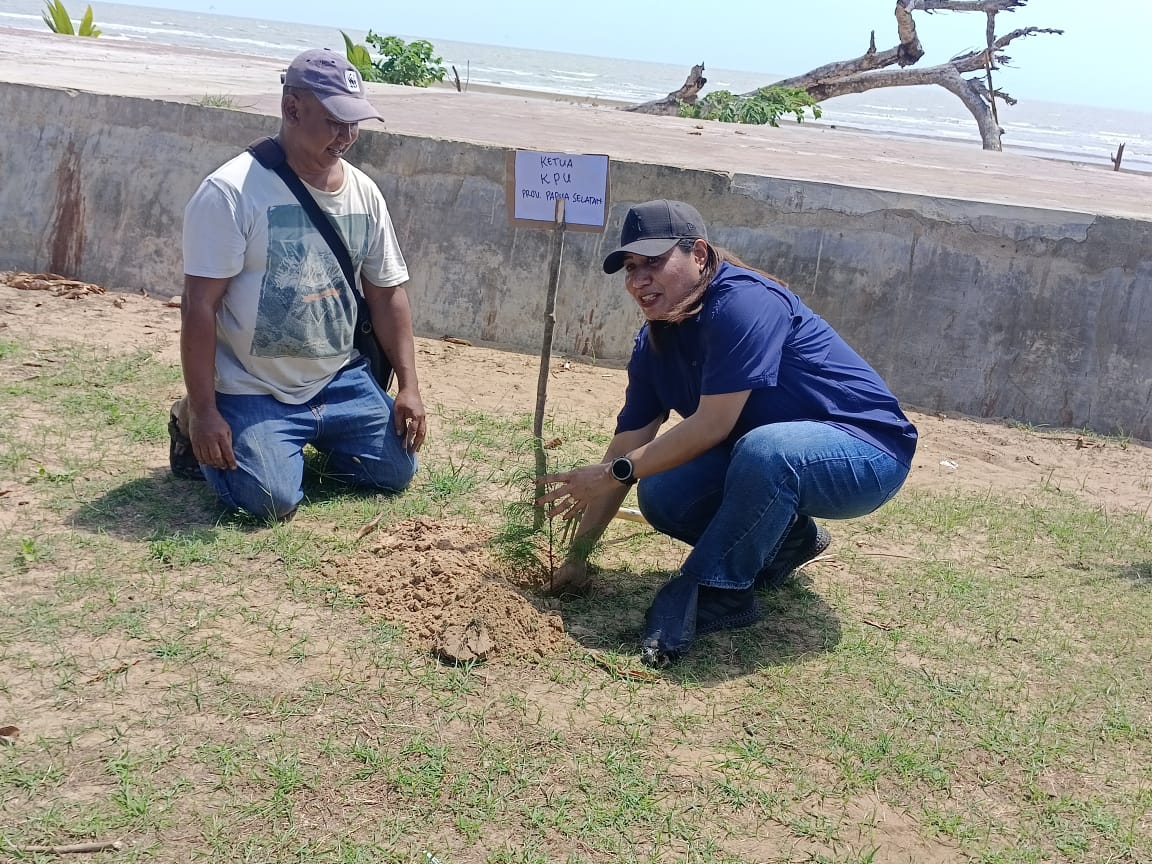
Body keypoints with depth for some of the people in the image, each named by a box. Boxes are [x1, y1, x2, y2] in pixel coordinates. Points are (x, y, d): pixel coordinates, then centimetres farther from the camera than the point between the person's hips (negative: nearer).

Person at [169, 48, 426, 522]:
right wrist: (204, 411, -20)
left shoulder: (365, 193, 2)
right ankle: (193, 429, 12)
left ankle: (311, 436, 29)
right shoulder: (231, 191, -17)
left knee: (396, 471, 3)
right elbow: (200, 306, -18)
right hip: (252, 393, -6)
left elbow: (386, 292, 9)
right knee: (272, 500, -20)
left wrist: (409, 385, 3)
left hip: (342, 381, 6)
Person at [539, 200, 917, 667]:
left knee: (764, 450, -38)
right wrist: (577, 555, 0)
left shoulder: (744, 303, -24)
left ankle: (717, 592, -17)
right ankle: (786, 540, 10)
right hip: (766, 466, 8)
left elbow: (712, 424, -26)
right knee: (661, 494, -14)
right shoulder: (655, 341, 1)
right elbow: (628, 444, 1)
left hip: (866, 452, -8)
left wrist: (616, 472, -18)